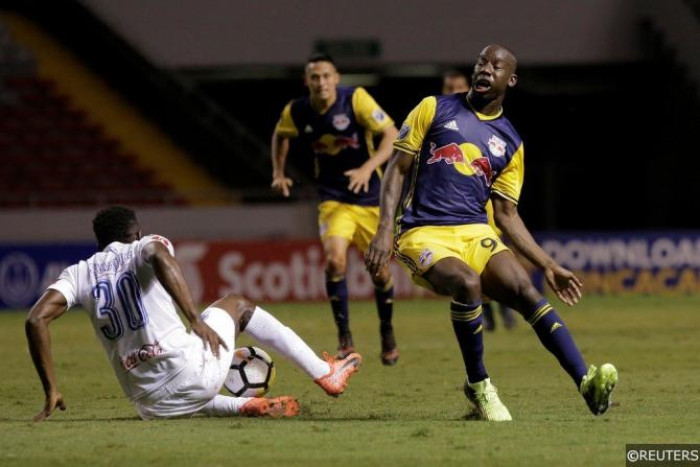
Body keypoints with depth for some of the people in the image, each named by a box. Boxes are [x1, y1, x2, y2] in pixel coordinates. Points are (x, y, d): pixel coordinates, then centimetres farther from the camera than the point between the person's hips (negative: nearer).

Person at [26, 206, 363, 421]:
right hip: (192, 369, -3)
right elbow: (159, 254, -22)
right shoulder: (142, 248, 5)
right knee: (235, 305, 29)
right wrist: (196, 319, -22)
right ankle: (326, 375, 31)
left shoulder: (79, 273, 12)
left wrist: (51, 392, 0)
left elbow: (36, 319, -2)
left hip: (151, 405, 3)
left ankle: (246, 406, 20)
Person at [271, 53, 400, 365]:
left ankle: (387, 334, 31)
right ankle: (344, 337, -8)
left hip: (371, 197, -1)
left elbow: (392, 136, -18)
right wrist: (278, 172, 8)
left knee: (379, 269, 6)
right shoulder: (296, 113, -6)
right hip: (334, 199, 1)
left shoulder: (356, 99, -16)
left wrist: (369, 167, -31)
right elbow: (280, 136, 18)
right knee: (335, 260, -22)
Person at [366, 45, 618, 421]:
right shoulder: (434, 109, 6)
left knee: (524, 290, -23)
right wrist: (385, 229, -9)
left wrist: (548, 265, 9)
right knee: (468, 283, -33)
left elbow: (506, 214, 17)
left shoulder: (510, 143, 14)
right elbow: (397, 169, 4)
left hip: (475, 233, 3)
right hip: (423, 232, -3)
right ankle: (478, 385, -14)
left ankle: (586, 382, -33)